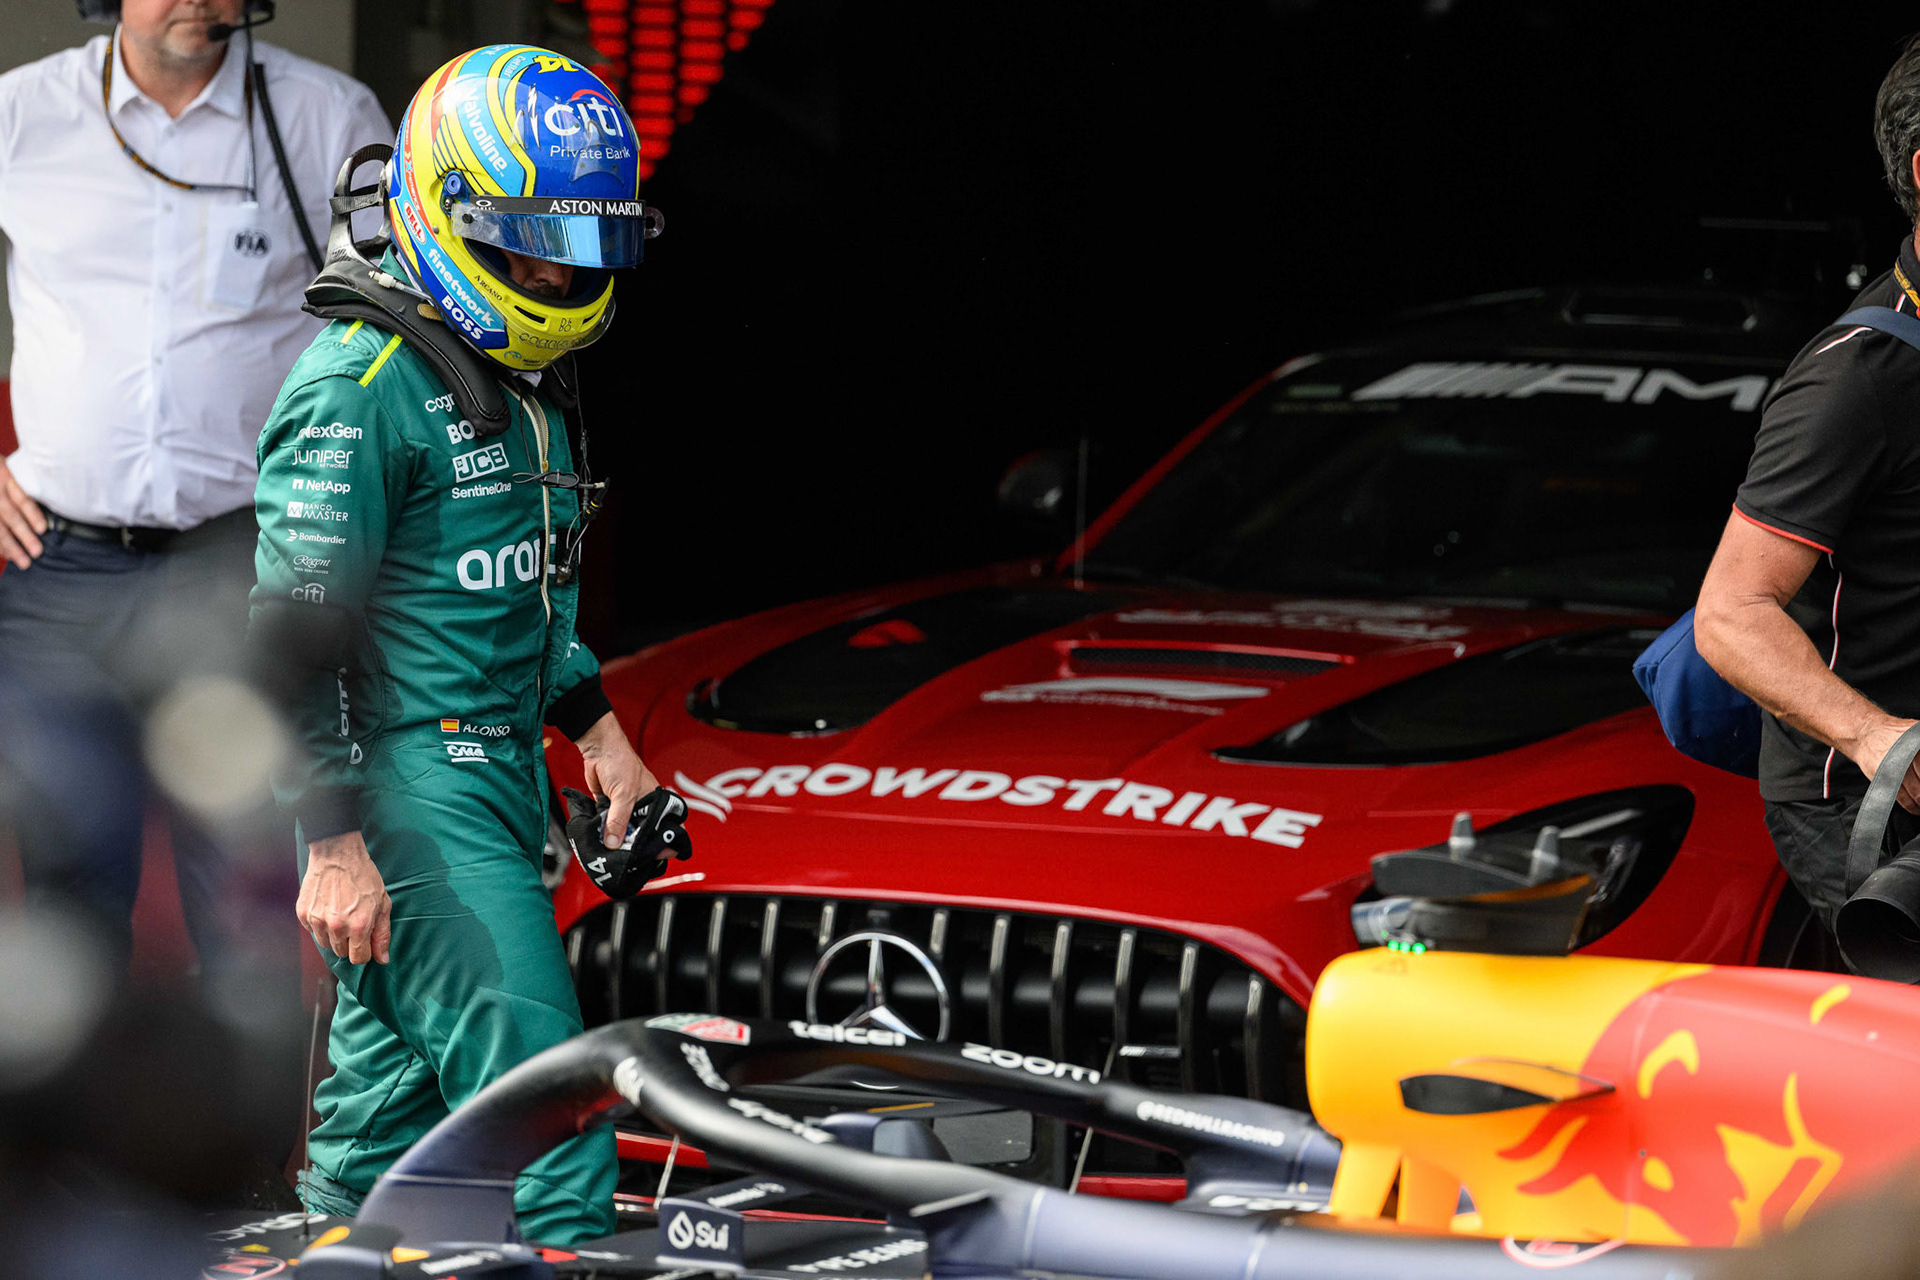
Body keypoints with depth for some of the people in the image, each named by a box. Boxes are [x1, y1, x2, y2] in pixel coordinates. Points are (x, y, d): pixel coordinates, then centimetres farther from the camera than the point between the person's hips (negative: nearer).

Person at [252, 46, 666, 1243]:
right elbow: (297, 625, -19)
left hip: (500, 771, 9)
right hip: (406, 780, -9)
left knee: (399, 1075, 13)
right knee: (532, 1065, -15)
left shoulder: (526, 376, 13)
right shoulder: (358, 388, -16)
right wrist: (334, 844, -21)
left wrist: (596, 727, 25)